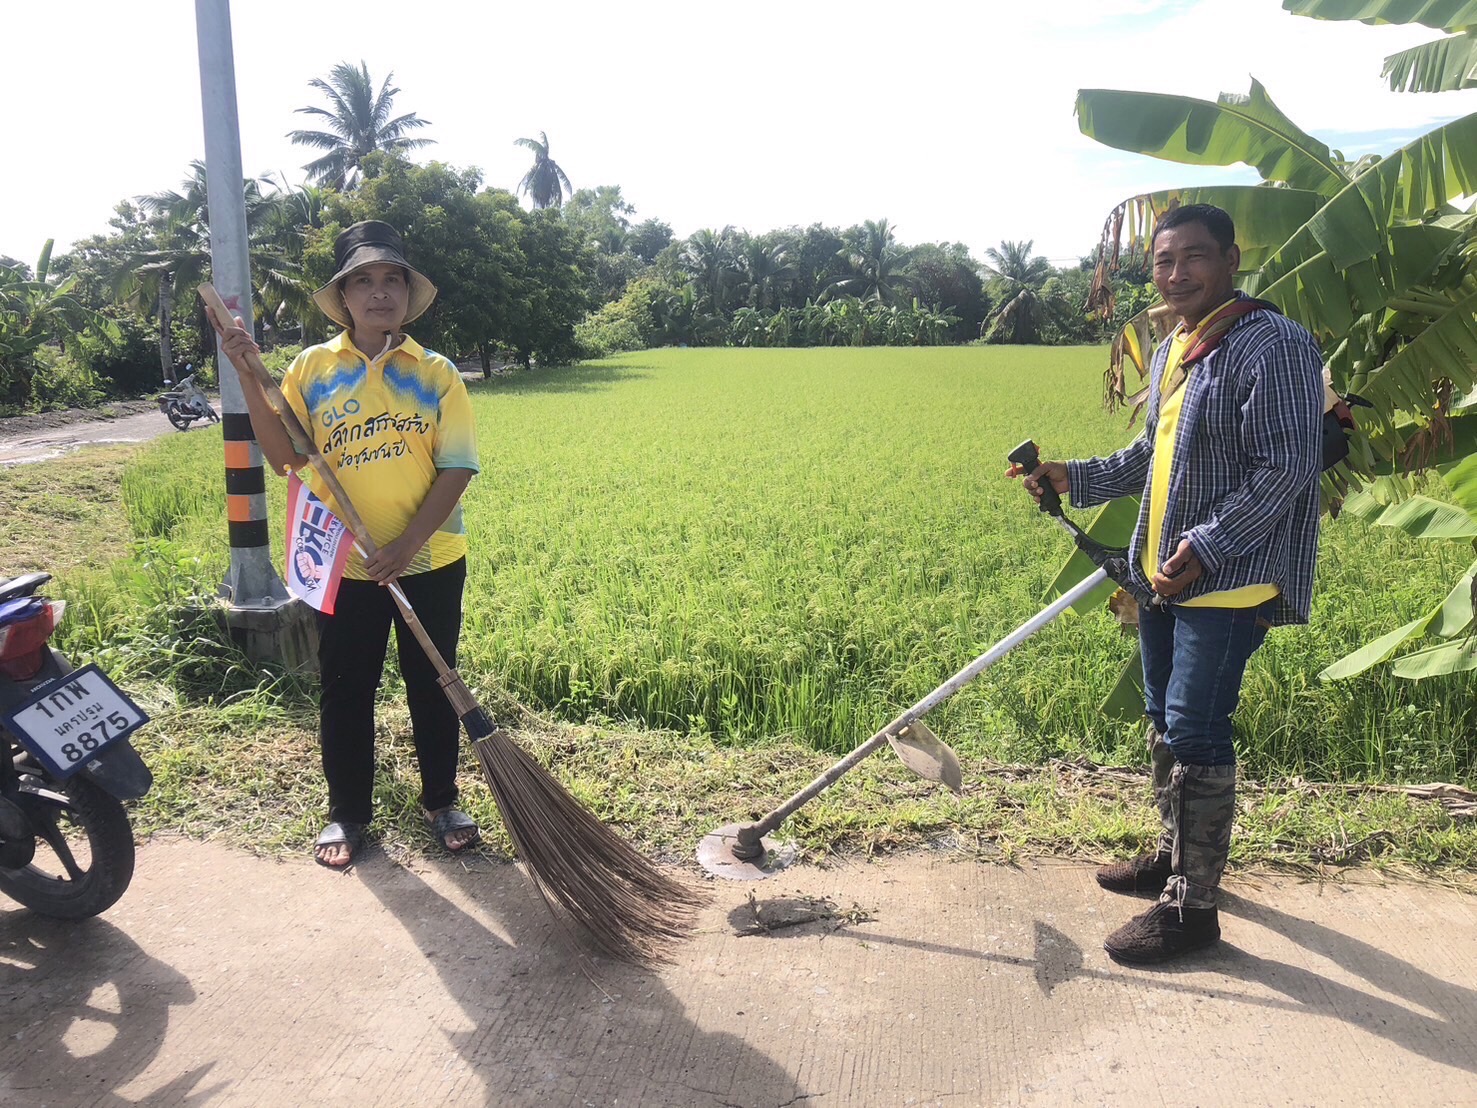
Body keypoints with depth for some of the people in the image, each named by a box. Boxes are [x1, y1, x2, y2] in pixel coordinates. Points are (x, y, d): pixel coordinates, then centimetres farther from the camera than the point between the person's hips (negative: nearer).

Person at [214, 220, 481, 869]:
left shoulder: (436, 374, -2)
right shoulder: (312, 369, 0)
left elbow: (456, 469, -7)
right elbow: (285, 458, -8)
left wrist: (407, 544, -16)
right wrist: (249, 378, -17)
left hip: (430, 563, 0)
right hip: (344, 566, 1)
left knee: (433, 684, 12)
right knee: (344, 691, 11)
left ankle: (440, 801, 31)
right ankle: (348, 812, 29)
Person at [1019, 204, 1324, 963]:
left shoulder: (1274, 345, -15)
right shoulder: (1170, 352, 13)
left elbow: (1285, 469, -20)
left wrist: (1205, 550, -24)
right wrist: (1075, 478, 10)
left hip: (1230, 580, -9)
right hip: (1165, 573, 9)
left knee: (1194, 734, -7)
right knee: (1164, 722, 17)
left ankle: (1192, 907, 6)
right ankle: (1174, 856, 35)